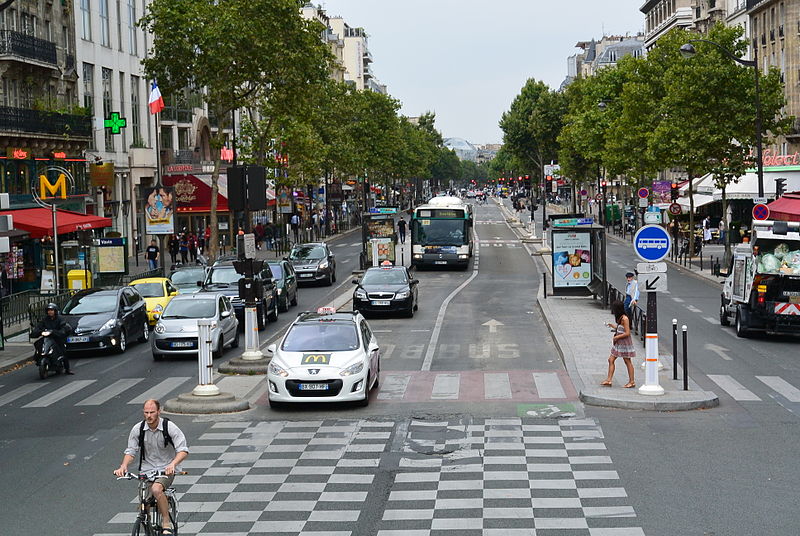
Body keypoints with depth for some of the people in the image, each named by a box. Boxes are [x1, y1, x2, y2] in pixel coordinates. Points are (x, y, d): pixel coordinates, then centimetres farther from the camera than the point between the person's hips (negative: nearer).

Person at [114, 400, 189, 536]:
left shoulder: (169, 427, -13)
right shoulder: (138, 429, -4)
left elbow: (183, 450, -17)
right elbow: (130, 451, 2)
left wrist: (173, 464, -36)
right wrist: (123, 466, -18)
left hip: (166, 469, -3)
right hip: (146, 470, 4)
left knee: (156, 489, -33)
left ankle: (167, 523, -19)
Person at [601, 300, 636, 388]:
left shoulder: (625, 319, -20)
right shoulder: (620, 318, 8)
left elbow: (627, 333, -21)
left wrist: (616, 337, -15)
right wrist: (612, 326, 22)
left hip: (625, 343, -9)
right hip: (618, 343, 9)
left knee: (627, 362, 1)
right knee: (611, 360, 6)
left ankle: (632, 382, 11)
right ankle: (609, 380, 8)